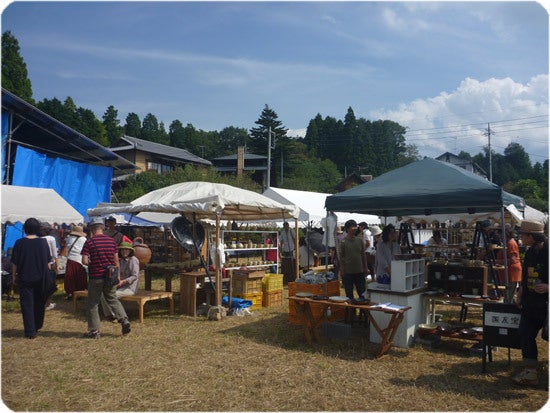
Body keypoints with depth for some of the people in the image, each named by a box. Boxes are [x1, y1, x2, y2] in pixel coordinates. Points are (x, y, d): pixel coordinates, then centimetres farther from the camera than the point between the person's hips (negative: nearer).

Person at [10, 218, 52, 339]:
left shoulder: (20, 243, -8)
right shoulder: (43, 242, -4)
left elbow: (14, 263, -3)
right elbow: (48, 262, 1)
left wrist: (14, 276, 9)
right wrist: (48, 275, 12)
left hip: (25, 278, -2)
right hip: (41, 278, 2)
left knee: (27, 304, 4)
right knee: (39, 303, 17)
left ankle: (30, 332, 1)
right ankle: (37, 326, 31)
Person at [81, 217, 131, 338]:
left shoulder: (89, 242, -10)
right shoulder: (111, 240, 2)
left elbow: (84, 261, -15)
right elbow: (116, 260, 5)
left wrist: (92, 264, 6)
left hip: (96, 277, -4)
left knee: (93, 304, 9)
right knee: (112, 299, 18)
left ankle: (94, 331, 15)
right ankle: (124, 320, 2)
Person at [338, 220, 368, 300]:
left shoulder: (360, 240, 3)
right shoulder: (343, 241, -8)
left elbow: (363, 255, 9)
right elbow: (341, 257, -5)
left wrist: (365, 268, 7)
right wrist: (342, 270, -9)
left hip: (359, 271, 3)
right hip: (348, 272, -3)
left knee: (362, 293, 11)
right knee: (349, 294, 7)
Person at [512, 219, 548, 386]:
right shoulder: (530, 253, 9)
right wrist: (520, 294, 15)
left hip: (545, 304, -8)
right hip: (530, 304, 8)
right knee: (525, 334, 10)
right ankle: (530, 372, 21)